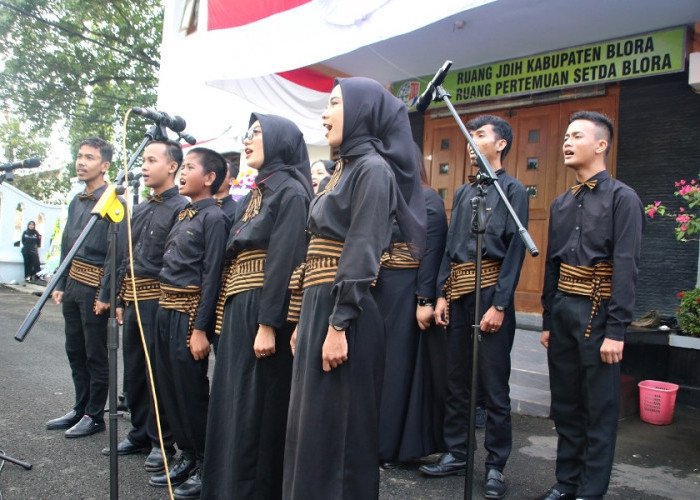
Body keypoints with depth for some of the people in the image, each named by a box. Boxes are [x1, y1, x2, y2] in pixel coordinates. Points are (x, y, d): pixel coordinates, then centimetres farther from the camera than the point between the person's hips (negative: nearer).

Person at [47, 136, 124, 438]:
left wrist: (105, 295, -19)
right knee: (75, 352, 16)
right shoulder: (76, 202, 13)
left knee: (96, 355, 3)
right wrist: (60, 285, 13)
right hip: (73, 285, 8)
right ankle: (80, 409, 30)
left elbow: (116, 252, -17)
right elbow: (66, 246, 17)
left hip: (94, 288, -8)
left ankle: (95, 416, 17)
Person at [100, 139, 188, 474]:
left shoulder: (181, 208, -9)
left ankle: (162, 442, 15)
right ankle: (140, 434, 29)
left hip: (159, 299, -8)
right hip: (133, 300, 8)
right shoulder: (139, 210, 17)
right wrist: (121, 300, 16)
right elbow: (127, 258, 19)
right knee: (134, 371, 15)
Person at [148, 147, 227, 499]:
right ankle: (187, 456, 28)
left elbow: (211, 275, -16)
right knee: (168, 387, 13)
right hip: (166, 308, 8)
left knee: (191, 389, 0)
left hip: (189, 312, -8)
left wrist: (200, 328, -18)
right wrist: (165, 310, 14)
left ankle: (206, 465, 16)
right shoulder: (182, 214, 15)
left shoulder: (213, 217, -11)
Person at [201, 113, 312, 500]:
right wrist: (229, 315, 14)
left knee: (257, 406, 0)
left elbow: (284, 261, -17)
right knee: (232, 402, 14)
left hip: (265, 312, -9)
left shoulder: (290, 192, -9)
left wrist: (268, 324, -22)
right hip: (237, 309, 9)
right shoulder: (255, 195, 18)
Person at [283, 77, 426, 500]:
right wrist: (306, 321, 17)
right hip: (318, 306, 9)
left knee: (338, 428, 2)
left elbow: (362, 254, -18)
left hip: (343, 313, -9)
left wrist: (338, 325, -21)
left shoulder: (374, 168, -11)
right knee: (310, 425, 17)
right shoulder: (345, 168, 17)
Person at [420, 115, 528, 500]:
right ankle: (455, 454, 24)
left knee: (494, 384, 1)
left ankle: (495, 465, 14)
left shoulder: (513, 190, -1)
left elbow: (515, 250, -8)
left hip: (490, 290, -6)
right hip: (458, 293, 6)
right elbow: (450, 247, 14)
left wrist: (499, 305, -14)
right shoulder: (462, 193, 17)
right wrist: (442, 294, 6)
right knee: (456, 380, 11)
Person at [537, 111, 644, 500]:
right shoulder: (561, 204, 13)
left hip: (597, 312, -6)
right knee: (564, 405, 14)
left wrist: (615, 330, -18)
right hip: (563, 310, 7)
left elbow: (626, 267, -13)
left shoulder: (622, 198, -6)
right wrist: (547, 321, 13)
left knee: (599, 409, 4)